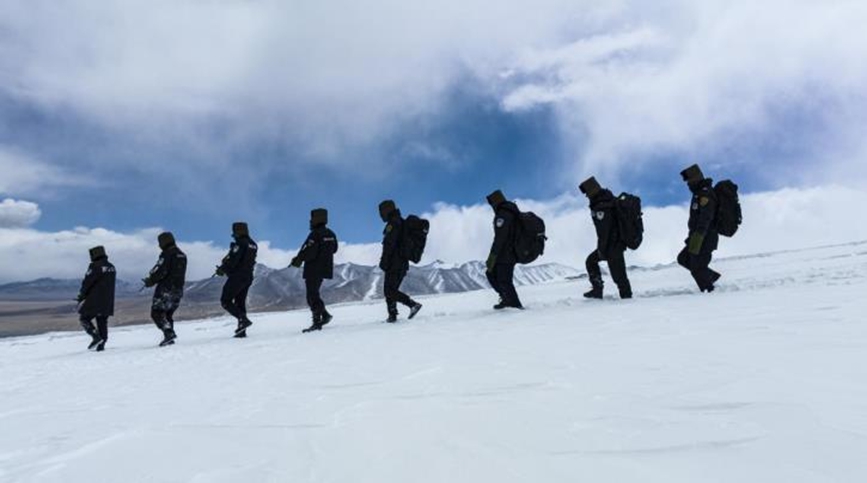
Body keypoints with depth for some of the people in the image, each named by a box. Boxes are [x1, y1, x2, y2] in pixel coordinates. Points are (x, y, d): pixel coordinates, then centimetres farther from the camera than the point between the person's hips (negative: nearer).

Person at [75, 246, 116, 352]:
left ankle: (96, 336, -11)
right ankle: (101, 345, 9)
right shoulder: (111, 267, 12)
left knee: (84, 318, 6)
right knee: (102, 322, 10)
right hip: (108, 301, 7)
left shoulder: (95, 266, -11)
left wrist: (80, 297, 2)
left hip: (95, 300, -7)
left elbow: (87, 282, -9)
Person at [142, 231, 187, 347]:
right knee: (168, 313, 16)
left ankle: (169, 332, -17)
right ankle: (169, 337, 11)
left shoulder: (166, 254, -10)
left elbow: (161, 271, -18)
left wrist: (150, 281, -4)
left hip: (166, 289, -8)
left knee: (157, 312, -2)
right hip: (178, 289, 8)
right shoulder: (182, 255, 15)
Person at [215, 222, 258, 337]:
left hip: (237, 276, -9)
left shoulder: (240, 243, -13)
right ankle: (242, 331, 12)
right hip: (248, 277, 9)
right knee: (240, 303, 13)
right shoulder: (253, 245, 13)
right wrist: (225, 267, 16)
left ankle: (243, 319, -15)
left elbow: (233, 260, -19)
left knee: (225, 301, 0)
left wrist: (221, 269, -4)